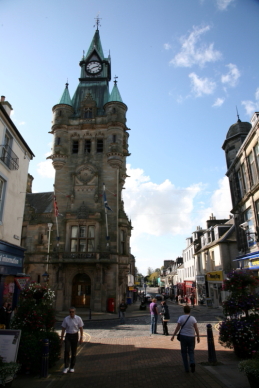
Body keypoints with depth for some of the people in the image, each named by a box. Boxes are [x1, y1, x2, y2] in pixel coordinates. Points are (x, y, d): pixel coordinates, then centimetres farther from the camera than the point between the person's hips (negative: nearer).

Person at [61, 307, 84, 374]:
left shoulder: (78, 319, -7)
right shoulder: (66, 319, -6)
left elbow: (81, 328, -1)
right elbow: (63, 329, 3)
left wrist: (81, 338, -3)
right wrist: (61, 338, 2)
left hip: (75, 336, 0)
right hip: (68, 336, 0)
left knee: (74, 352, 7)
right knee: (67, 351, -11)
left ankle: (72, 367, 23)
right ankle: (66, 366, 2)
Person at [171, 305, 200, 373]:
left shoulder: (181, 318, -7)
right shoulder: (193, 318, -6)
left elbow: (177, 328, -7)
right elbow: (196, 328, -5)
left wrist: (173, 336, 2)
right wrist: (198, 337, 7)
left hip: (183, 336, -1)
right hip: (191, 337, 1)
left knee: (184, 352, 13)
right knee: (191, 351, 13)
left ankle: (186, 368, 13)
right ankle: (192, 363, -14)